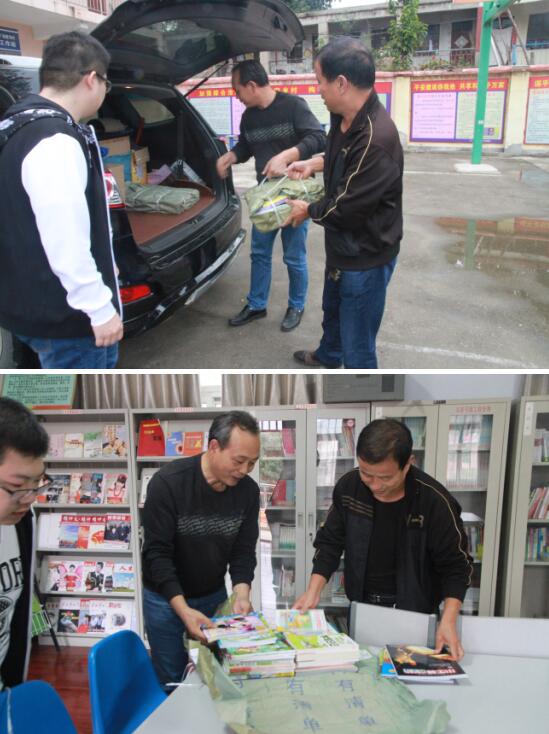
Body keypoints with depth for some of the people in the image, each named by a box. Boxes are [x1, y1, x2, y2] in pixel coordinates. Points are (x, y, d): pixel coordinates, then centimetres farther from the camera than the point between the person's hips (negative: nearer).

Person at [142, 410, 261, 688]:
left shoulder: (248, 490, -12)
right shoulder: (168, 483, -26)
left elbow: (244, 550, -5)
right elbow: (157, 553, -24)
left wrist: (241, 594, -22)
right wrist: (183, 609, -32)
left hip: (215, 596, 4)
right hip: (166, 598, -4)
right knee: (172, 681, 8)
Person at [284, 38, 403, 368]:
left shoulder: (377, 139, -33)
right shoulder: (345, 119, -3)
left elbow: (346, 208, -27)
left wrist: (309, 210, -10)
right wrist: (316, 163, 5)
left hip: (365, 258, -10)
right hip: (342, 246, 10)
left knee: (357, 348, 2)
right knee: (332, 310, 34)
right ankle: (328, 355, 60)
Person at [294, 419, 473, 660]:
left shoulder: (435, 502, -23)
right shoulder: (348, 486, -14)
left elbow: (455, 566, -13)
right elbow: (330, 542, -3)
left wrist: (448, 620, -24)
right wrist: (314, 590, -14)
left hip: (414, 612, -3)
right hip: (360, 605, 3)